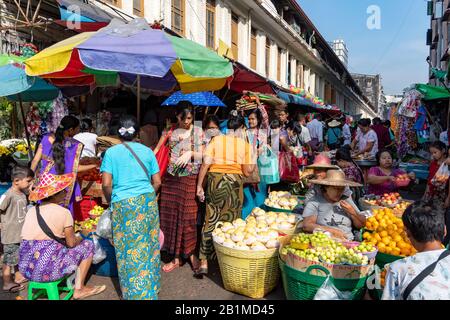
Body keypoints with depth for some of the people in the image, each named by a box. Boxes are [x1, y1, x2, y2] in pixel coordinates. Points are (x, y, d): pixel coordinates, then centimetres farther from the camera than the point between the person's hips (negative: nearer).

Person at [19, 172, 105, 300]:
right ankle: (79, 289, 16)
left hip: (25, 269, 7)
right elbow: (71, 243, -2)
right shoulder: (64, 212, -9)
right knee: (88, 245, 13)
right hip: (48, 270, -7)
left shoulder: (31, 210, 7)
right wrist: (78, 238, 21)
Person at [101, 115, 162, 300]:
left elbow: (106, 184, -5)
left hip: (123, 204, -2)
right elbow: (157, 182, 7)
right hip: (148, 202, 3)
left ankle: (135, 293, 15)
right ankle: (150, 289, 26)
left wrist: (111, 202, 11)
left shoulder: (111, 152, 1)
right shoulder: (147, 151, 7)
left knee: (128, 250, 7)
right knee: (149, 245, 13)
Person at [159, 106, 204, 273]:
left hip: (189, 179, -3)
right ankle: (176, 257, 17)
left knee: (188, 217, -1)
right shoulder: (171, 131, 9)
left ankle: (191, 254, 17)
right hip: (171, 178, 3)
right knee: (171, 216, 5)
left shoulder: (197, 131, 2)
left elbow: (201, 155, 0)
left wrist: (190, 153, -19)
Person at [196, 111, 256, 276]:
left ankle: (204, 262, 7)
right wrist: (253, 163, 20)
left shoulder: (216, 140, 4)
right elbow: (247, 171, 1)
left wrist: (199, 186, 1)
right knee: (231, 221, 11)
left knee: (210, 220, 6)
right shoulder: (245, 144, 3)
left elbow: (205, 164, -3)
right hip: (235, 182, 0)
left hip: (215, 180, 1)